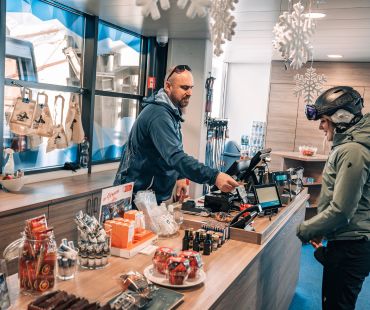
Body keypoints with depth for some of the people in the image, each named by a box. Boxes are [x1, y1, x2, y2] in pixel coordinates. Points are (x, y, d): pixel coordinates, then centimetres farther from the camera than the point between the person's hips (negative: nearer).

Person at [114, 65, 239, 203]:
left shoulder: (169, 111, 8)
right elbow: (175, 156, -37)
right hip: (136, 194, -9)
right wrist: (214, 177, -45)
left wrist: (178, 176, 4)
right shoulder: (159, 115, -25)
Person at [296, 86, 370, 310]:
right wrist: (320, 230, 16)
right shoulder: (349, 144, 12)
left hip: (349, 247, -10)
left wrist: (304, 231, -13)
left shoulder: (352, 151, -21)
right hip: (347, 242, 10)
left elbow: (340, 210, -24)